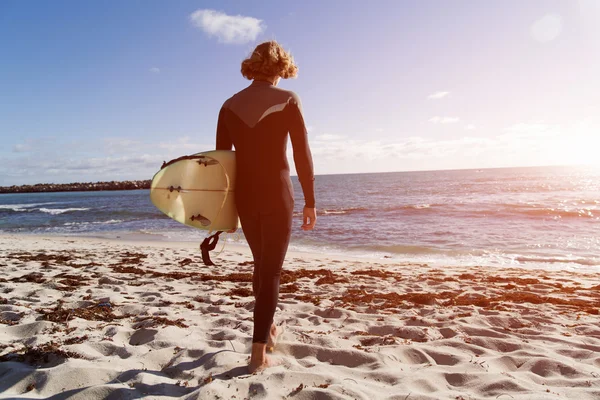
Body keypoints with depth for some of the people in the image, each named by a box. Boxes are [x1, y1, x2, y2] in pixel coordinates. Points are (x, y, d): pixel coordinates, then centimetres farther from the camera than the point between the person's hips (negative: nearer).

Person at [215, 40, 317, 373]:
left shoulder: (230, 105, 6)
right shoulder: (288, 100, -5)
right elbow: (302, 155, -8)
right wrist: (310, 201, -2)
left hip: (244, 194, 5)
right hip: (277, 194, -4)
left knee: (261, 263, 22)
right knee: (271, 270, 3)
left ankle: (267, 327, 40)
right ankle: (258, 353, 3)